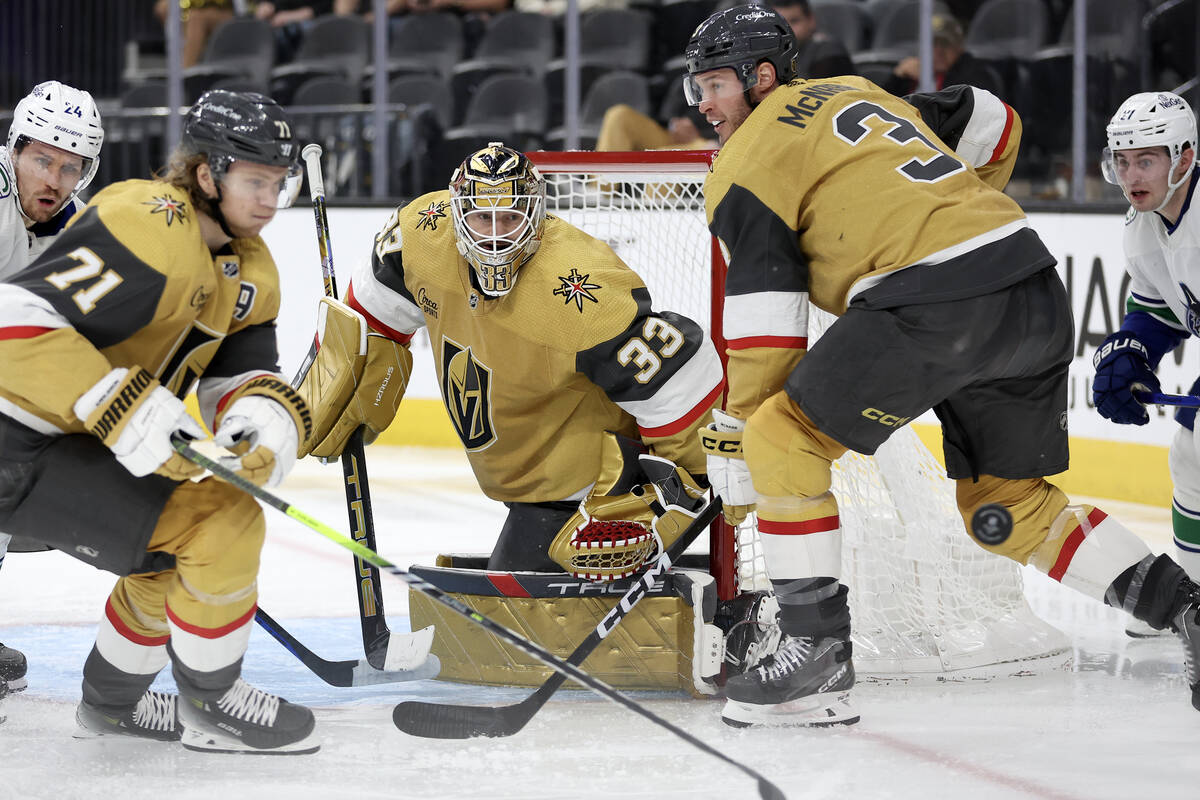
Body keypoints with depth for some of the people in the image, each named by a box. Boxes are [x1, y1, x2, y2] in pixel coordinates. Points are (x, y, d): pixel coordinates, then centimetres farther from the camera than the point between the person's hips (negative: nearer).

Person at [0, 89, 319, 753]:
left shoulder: (248, 266, 9)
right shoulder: (149, 230, -24)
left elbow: (242, 373, 6)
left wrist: (266, 417, -18)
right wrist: (125, 412, -33)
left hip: (81, 444, 11)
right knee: (224, 525, -14)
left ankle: (111, 699, 42)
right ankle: (211, 707, 4)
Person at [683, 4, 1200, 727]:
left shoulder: (748, 160, 3)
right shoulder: (857, 94, 26)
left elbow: (766, 318, -2)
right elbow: (990, 125, 34)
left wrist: (738, 442, 3)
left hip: (936, 305, -8)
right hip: (1038, 294, 8)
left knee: (785, 439, 0)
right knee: (1007, 506, 20)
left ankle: (820, 650, -5)